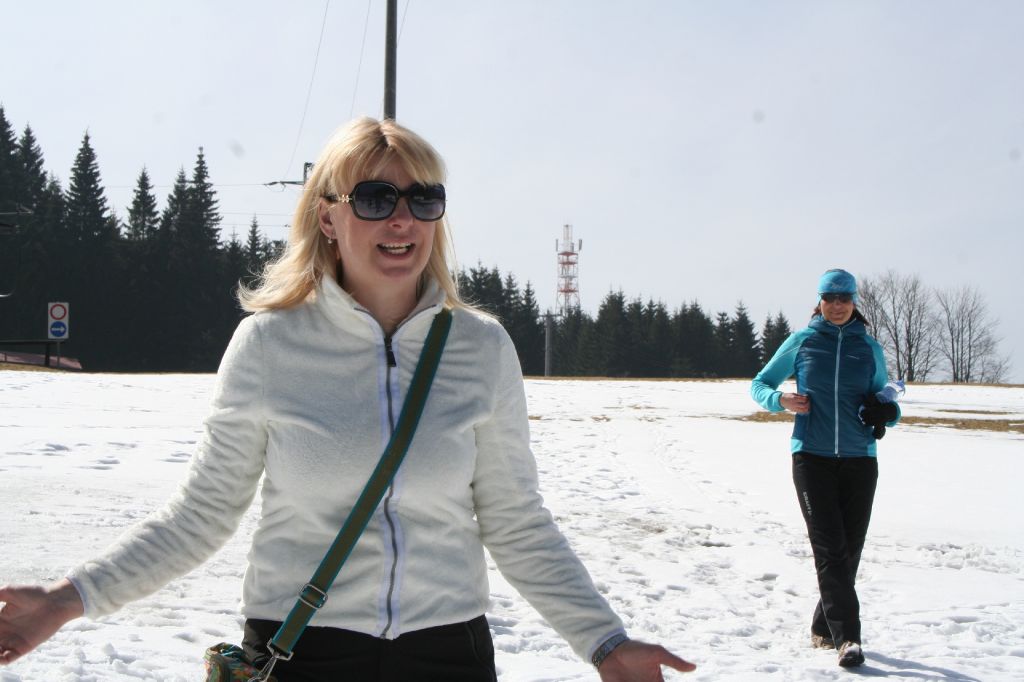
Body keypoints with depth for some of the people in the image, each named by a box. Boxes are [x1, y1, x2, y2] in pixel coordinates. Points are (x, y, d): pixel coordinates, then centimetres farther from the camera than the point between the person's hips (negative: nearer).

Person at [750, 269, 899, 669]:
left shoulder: (869, 348, 10)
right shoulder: (802, 342, 6)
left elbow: (884, 398, 18)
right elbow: (759, 384, 13)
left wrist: (887, 413, -6)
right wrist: (781, 401, -9)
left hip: (859, 459, 3)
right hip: (812, 457, -2)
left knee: (849, 549, 4)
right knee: (830, 548, -12)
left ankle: (823, 628, 19)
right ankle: (847, 636, -16)